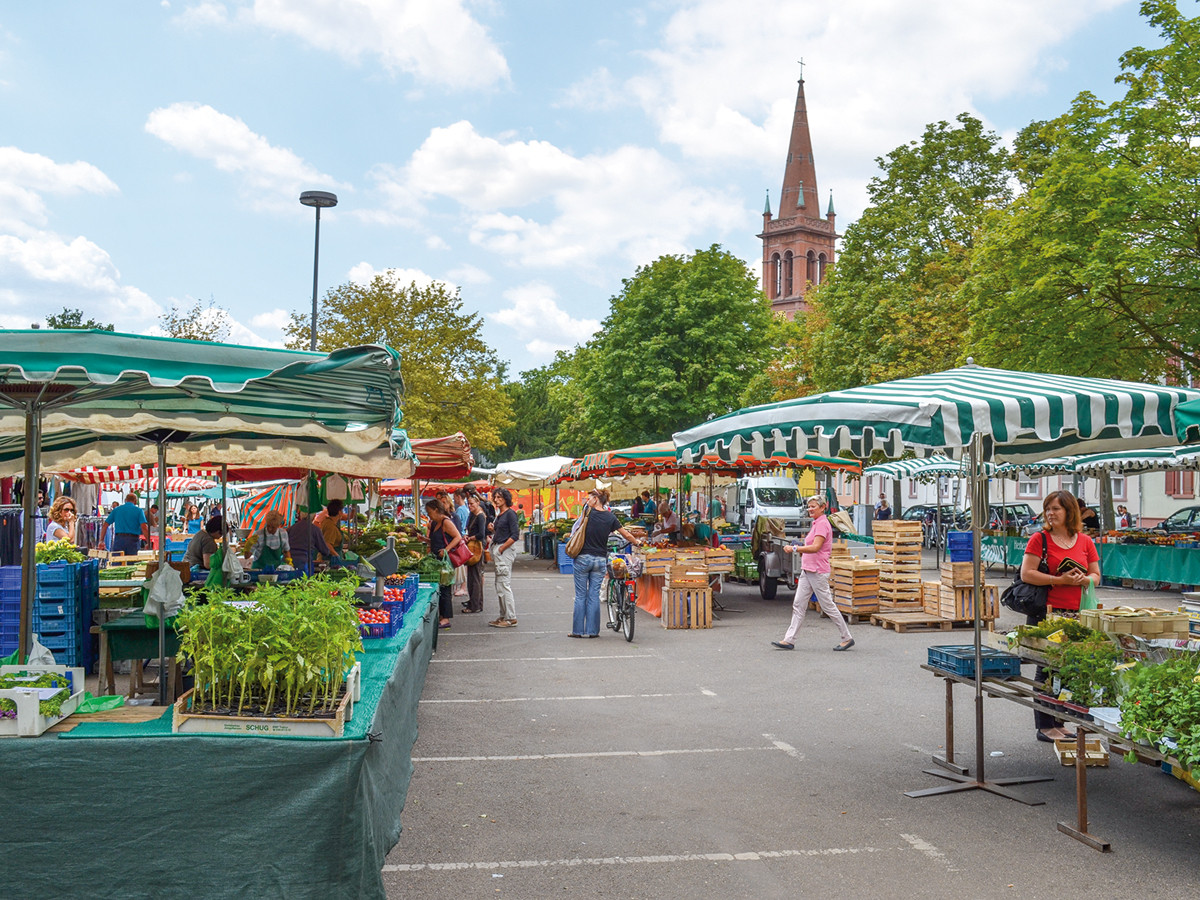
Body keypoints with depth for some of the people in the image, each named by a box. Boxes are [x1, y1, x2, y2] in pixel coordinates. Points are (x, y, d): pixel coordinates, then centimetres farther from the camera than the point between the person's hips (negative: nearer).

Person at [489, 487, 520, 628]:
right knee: (500, 585, 12)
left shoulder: (510, 514, -11)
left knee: (504, 585, -9)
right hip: (498, 550, 10)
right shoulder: (499, 515, 16)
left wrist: (501, 549, -16)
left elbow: (514, 536, -17)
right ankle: (503, 616, 18)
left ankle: (511, 618, -5)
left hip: (506, 551, -10)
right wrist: (493, 530, 4)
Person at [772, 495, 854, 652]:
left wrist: (794, 548, -23)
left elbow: (816, 547, -24)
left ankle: (847, 638, 11)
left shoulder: (822, 523, -14)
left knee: (828, 606, -1)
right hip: (807, 569, 10)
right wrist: (800, 547, 13)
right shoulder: (816, 523, 17)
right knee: (798, 605, 5)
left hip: (818, 571, -10)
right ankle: (789, 640, 5)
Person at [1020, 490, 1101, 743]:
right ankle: (1044, 726, 8)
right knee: (1047, 670, -1)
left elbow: (1096, 576, 15)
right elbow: (1026, 574, -7)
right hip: (1046, 613, -4)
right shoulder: (1040, 539, 0)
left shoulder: (1085, 542, 12)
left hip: (1076, 615, 4)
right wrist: (1059, 580, -15)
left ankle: (1059, 722, 19)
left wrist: (1083, 579, -7)